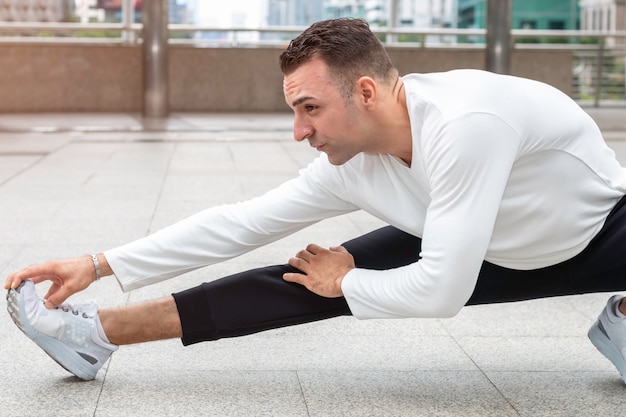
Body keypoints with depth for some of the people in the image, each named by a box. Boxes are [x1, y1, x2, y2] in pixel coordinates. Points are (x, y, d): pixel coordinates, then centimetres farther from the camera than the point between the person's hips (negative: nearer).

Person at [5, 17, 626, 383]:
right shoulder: (348, 168, -17)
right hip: (495, 254, 4)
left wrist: (346, 283, -19)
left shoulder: (466, 122, -39)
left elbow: (442, 292, -38)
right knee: (309, 279, -11)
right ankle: (98, 333, -7)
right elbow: (238, 224, -8)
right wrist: (98, 266, -9)